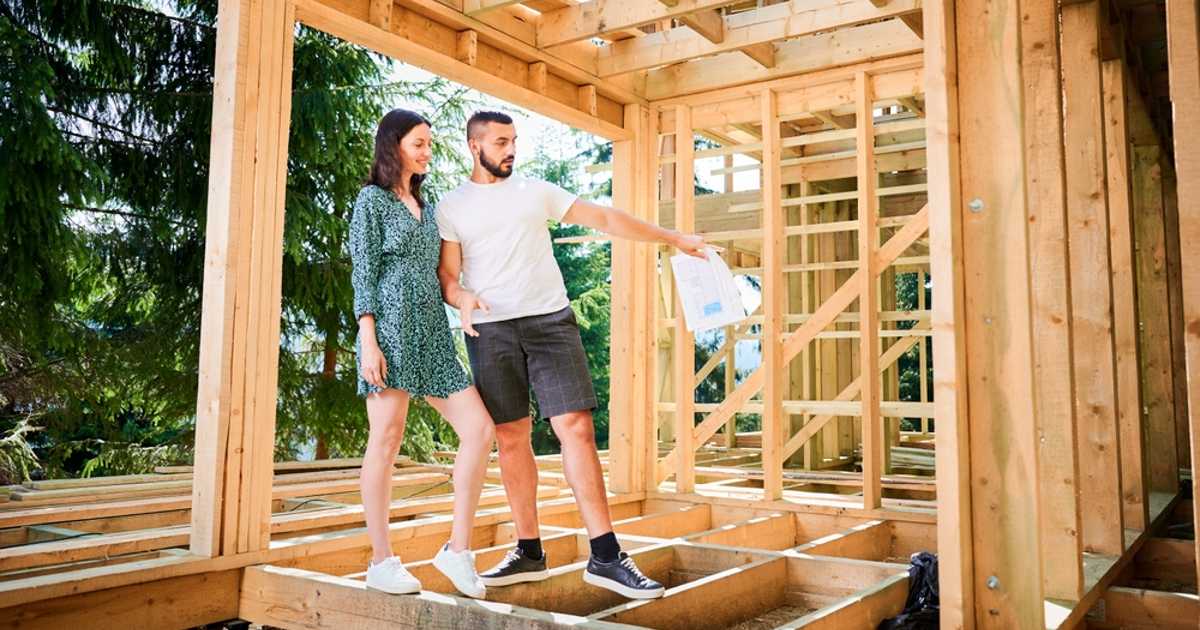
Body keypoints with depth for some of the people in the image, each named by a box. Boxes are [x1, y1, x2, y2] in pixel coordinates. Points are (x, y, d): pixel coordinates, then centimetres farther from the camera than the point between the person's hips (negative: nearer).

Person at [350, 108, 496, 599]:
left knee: (480, 430, -4)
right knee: (386, 441, -3)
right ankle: (381, 561, 7)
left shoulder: (425, 207, 23)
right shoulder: (372, 200, 3)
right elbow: (363, 275, -5)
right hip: (391, 331, -7)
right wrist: (368, 342, -14)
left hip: (433, 335, 7)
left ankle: (457, 549, 3)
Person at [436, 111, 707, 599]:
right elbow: (447, 274, 4)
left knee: (576, 428, -10)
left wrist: (675, 239, 13)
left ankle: (605, 556, -8)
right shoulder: (451, 206, 10)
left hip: (550, 320, 0)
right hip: (490, 329, 0)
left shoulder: (536, 191, 13)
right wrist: (462, 298, -21)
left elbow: (603, 218, 14)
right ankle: (529, 552, 15)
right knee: (511, 438, 3)